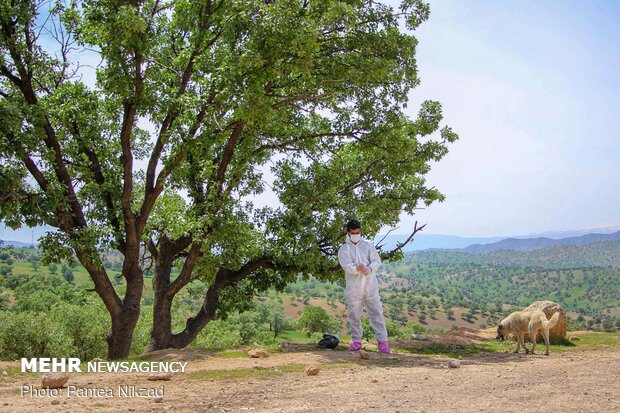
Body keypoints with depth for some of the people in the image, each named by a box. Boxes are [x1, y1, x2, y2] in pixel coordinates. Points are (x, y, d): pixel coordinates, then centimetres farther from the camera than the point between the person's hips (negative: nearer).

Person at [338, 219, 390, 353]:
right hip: (353, 288, 0)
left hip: (370, 286, 0)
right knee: (354, 315, 7)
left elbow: (377, 260, -1)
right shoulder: (344, 249, 4)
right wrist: (357, 269, -33)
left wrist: (369, 268, -23)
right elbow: (347, 266, -11)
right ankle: (356, 341, 21)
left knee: (377, 312, -2)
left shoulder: (368, 245, 9)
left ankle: (382, 341, 3)